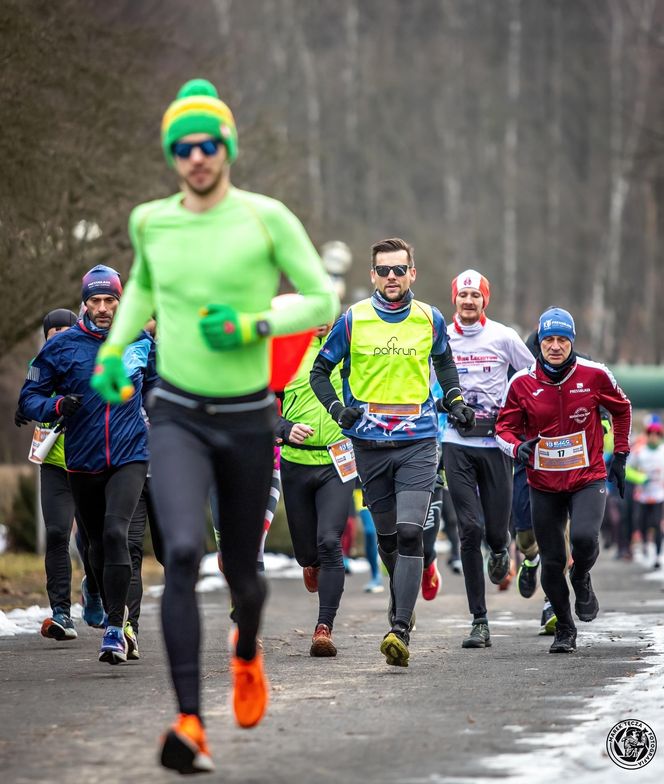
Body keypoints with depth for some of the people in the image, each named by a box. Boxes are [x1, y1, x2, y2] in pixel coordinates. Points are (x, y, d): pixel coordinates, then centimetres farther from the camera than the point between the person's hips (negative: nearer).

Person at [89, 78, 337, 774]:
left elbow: (323, 302, -5)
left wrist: (255, 325, -19)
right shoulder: (151, 221, 2)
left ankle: (247, 652, 50)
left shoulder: (266, 218, -8)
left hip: (247, 417, -1)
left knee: (241, 571, 12)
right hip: (176, 416, 1)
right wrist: (112, 351, 12)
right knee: (182, 553, -22)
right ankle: (190, 724, -22)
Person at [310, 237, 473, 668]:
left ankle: (401, 629, -20)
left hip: (418, 442, -1)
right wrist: (336, 407, -7)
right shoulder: (353, 320, 0)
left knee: (410, 532, -16)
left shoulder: (430, 319, 4)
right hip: (370, 444, 1)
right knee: (387, 536, 11)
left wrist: (455, 400, 11)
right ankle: (401, 598, 38)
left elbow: (444, 362, 25)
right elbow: (320, 370, 10)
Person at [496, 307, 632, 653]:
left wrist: (620, 455, 12)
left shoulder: (594, 375, -6)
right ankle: (565, 631, 22)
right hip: (544, 485, 1)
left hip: (588, 478, -1)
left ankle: (581, 580, 9)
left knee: (584, 537, -26)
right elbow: (505, 427, 3)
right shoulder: (522, 383, -5)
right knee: (552, 562, 3)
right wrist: (518, 447, -19)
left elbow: (621, 409, 12)